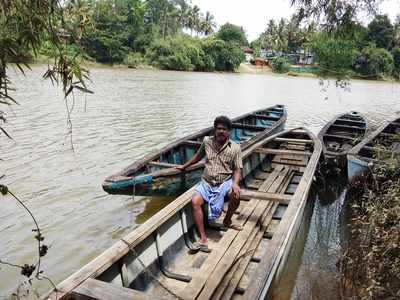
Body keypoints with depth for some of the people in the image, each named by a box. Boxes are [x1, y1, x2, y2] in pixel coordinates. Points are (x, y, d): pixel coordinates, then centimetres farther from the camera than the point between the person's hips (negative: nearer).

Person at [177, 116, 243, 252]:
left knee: (236, 194, -33)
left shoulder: (235, 148, -3)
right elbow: (198, 155, 23)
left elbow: (237, 169, -5)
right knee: (195, 201, -25)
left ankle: (227, 220, 0)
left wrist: (235, 184, -24)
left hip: (225, 182, -2)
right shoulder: (207, 142, 4)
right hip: (206, 183, 2)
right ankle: (203, 239, -20)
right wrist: (185, 166, 31)